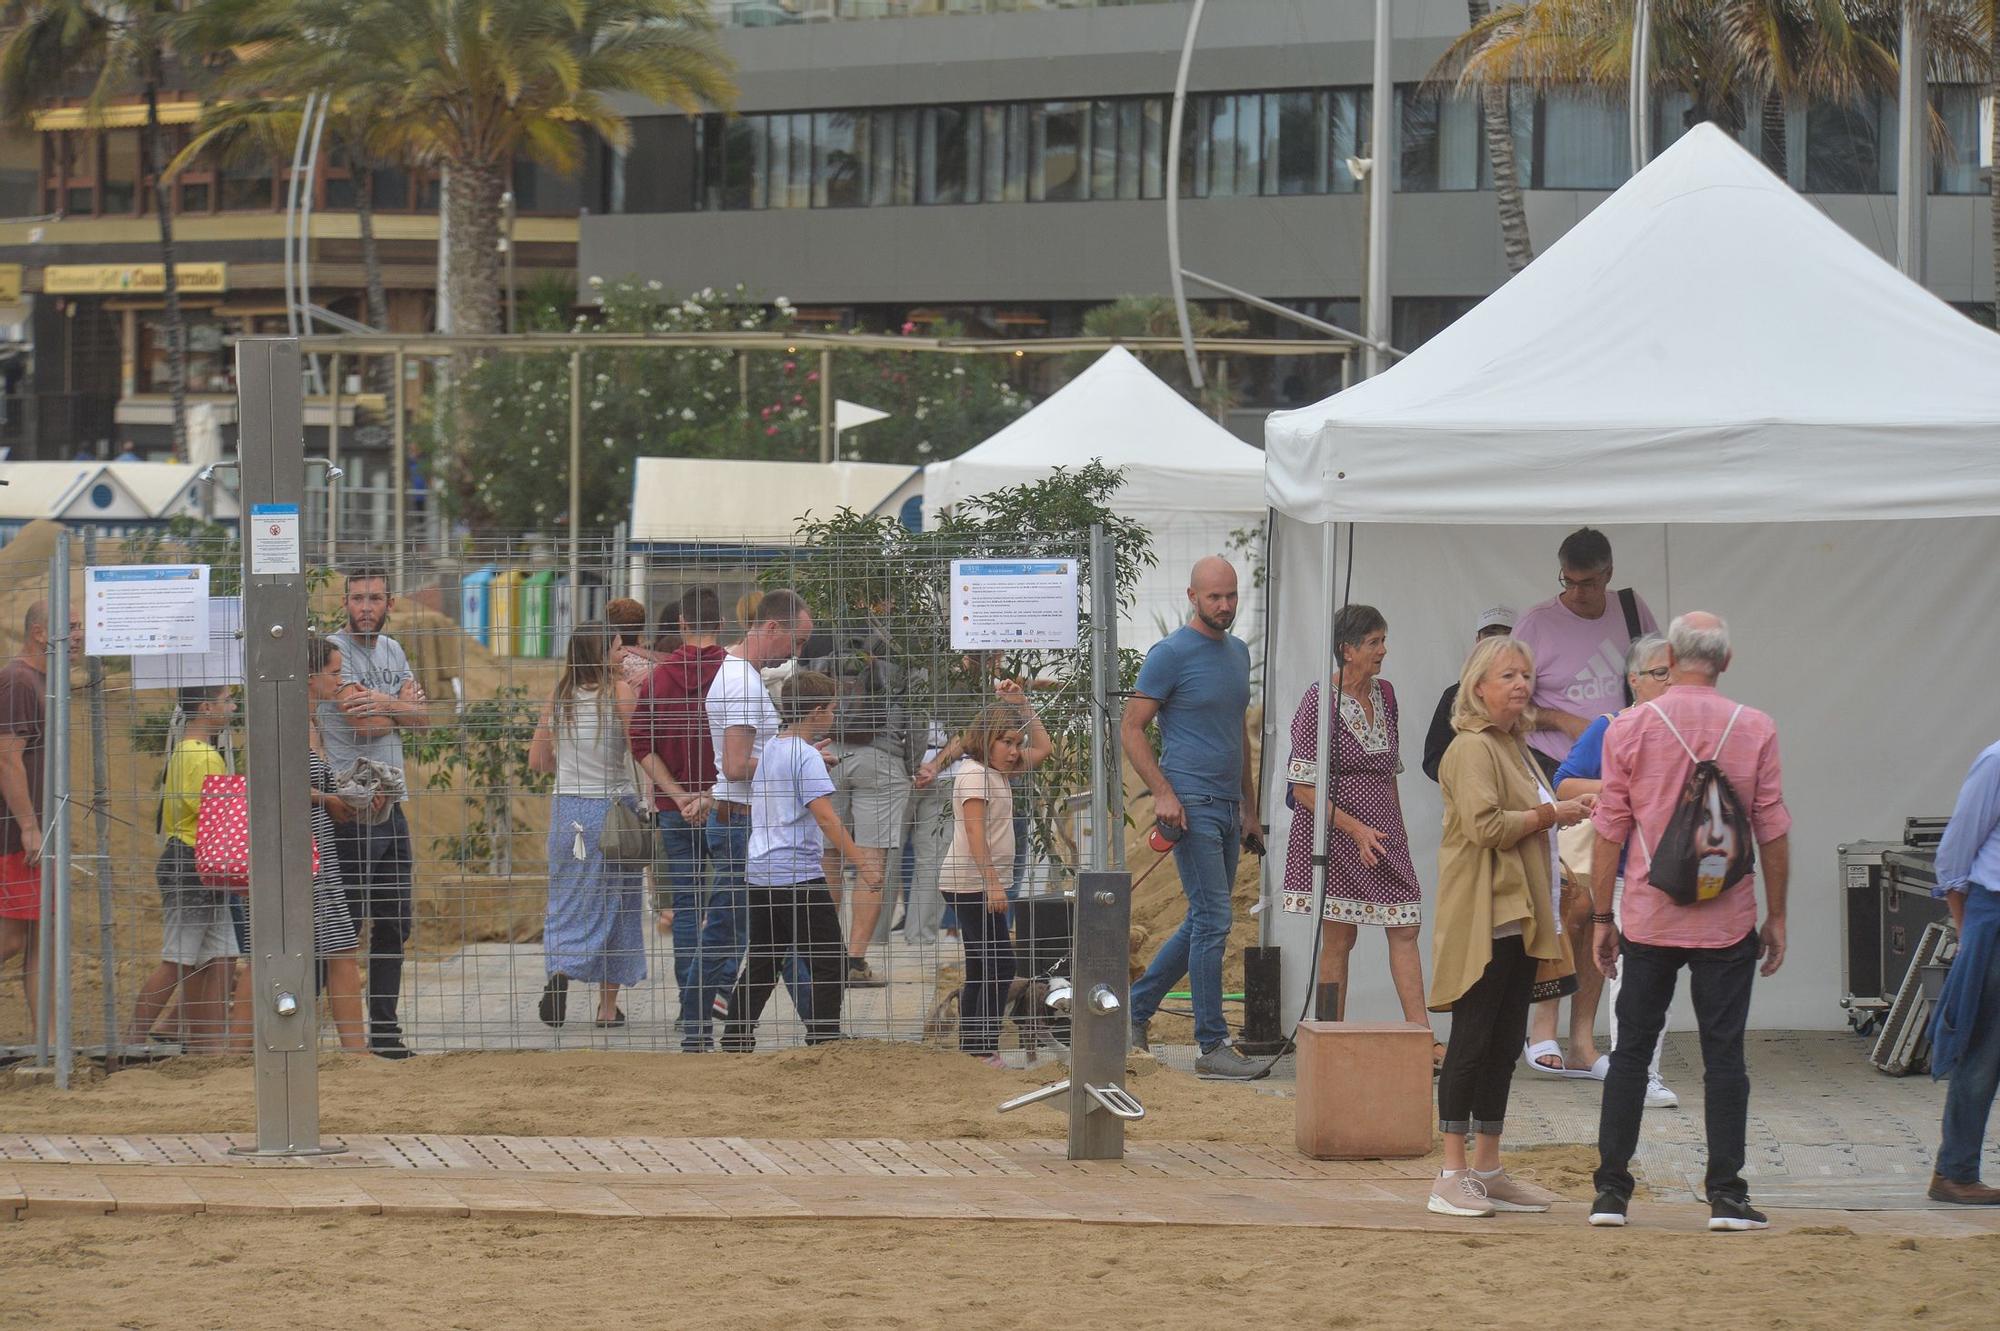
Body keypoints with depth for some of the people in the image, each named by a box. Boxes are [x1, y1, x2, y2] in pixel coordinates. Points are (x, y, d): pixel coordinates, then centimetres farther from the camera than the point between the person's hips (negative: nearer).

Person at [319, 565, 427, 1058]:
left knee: (394, 924, 11)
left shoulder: (392, 650, 15)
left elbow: (423, 717, 4)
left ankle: (384, 1031, 18)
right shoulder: (334, 649, -10)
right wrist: (401, 706, -2)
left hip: (390, 803, 8)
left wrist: (384, 704, -14)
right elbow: (366, 723, -19)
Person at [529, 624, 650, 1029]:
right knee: (614, 903, 7)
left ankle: (559, 971, -19)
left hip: (568, 808, 3)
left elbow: (537, 760, 10)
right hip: (613, 806, -3)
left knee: (568, 902, 10)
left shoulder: (558, 697, 4)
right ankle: (608, 1006, 9)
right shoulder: (620, 692, -9)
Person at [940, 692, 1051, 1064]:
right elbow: (975, 833, -20)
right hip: (971, 882, -10)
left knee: (981, 969, 11)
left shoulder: (996, 773, 17)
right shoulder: (974, 774, -12)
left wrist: (1021, 705, 18)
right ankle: (984, 1048, -15)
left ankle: (970, 1048, 13)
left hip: (982, 883, 10)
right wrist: (992, 881, -25)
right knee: (1000, 965, -13)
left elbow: (1043, 747, 26)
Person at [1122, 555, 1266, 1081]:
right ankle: (1213, 1046, -8)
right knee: (1213, 921, -11)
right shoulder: (1171, 654, -8)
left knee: (1204, 923, 12)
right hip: (1192, 804, -8)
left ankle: (1136, 1008, 25)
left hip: (1227, 808, 8)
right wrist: (1163, 793, -18)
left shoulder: (1238, 652, 16)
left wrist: (1249, 809, 21)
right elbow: (1132, 729, -8)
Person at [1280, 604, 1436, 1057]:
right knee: (1338, 938, -1)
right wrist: (1354, 828, -19)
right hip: (1335, 833, -6)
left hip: (1383, 836, 6)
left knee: (1405, 929, -3)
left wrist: (1399, 829, 19)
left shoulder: (1384, 694, 10)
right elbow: (1303, 788, -13)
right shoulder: (1319, 701, -11)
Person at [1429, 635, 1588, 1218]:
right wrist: (1550, 814, -12)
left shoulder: (1513, 747, 20)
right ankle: (1452, 1176, -6)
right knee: (1472, 1040, -8)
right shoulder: (1472, 748, -11)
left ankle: (1487, 1170, 16)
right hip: (1482, 918, -10)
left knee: (1505, 1044, 11)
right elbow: (1486, 824, -22)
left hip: (1519, 917, 10)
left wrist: (1558, 812, 15)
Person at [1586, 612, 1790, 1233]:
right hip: (1728, 921, 0)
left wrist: (1602, 916, 6)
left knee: (1631, 1053, 8)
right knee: (1724, 1055, 3)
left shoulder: (1629, 728, -3)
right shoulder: (1755, 730, -2)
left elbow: (1609, 831, -1)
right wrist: (1776, 915, 10)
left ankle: (1611, 1191, 7)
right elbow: (1773, 831, 1)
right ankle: (1726, 1195, 1)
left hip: (1649, 919, 0)